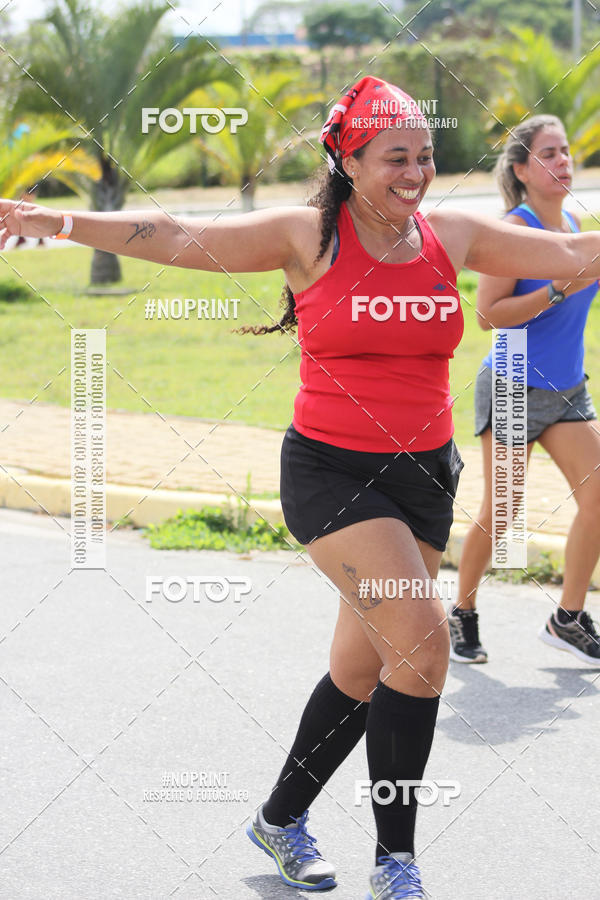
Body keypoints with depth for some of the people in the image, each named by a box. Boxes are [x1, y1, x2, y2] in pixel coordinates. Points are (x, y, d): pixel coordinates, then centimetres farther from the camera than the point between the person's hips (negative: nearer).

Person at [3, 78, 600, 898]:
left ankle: (282, 817, 36)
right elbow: (176, 239, -8)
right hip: (330, 470, -5)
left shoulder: (453, 236, 4)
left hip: (423, 475, 5)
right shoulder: (311, 237, -6)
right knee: (422, 642, -18)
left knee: (361, 669, 12)